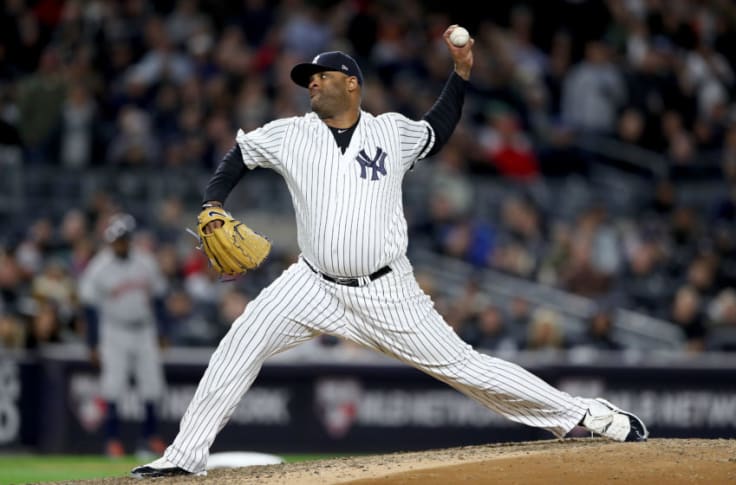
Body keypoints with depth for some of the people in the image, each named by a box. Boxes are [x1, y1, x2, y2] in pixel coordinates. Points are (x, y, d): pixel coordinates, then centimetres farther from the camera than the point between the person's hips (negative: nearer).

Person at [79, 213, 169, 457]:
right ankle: (112, 439, -3)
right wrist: (93, 344, -7)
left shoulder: (146, 263, 2)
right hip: (114, 333, -3)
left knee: (151, 383, 1)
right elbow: (90, 308, -5)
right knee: (113, 386, -8)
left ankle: (149, 437, 11)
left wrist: (163, 333, 5)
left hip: (144, 331, 3)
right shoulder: (98, 269, -8)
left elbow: (158, 298, 10)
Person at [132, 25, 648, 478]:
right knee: (240, 347, -14)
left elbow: (437, 133, 23)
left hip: (387, 293, -1)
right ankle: (185, 457, -7)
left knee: (461, 365, -4)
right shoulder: (290, 135, 3)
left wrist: (461, 72, 14)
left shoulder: (392, 131, 3)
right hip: (314, 287, 2)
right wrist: (213, 205, -1)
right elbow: (237, 156, 17)